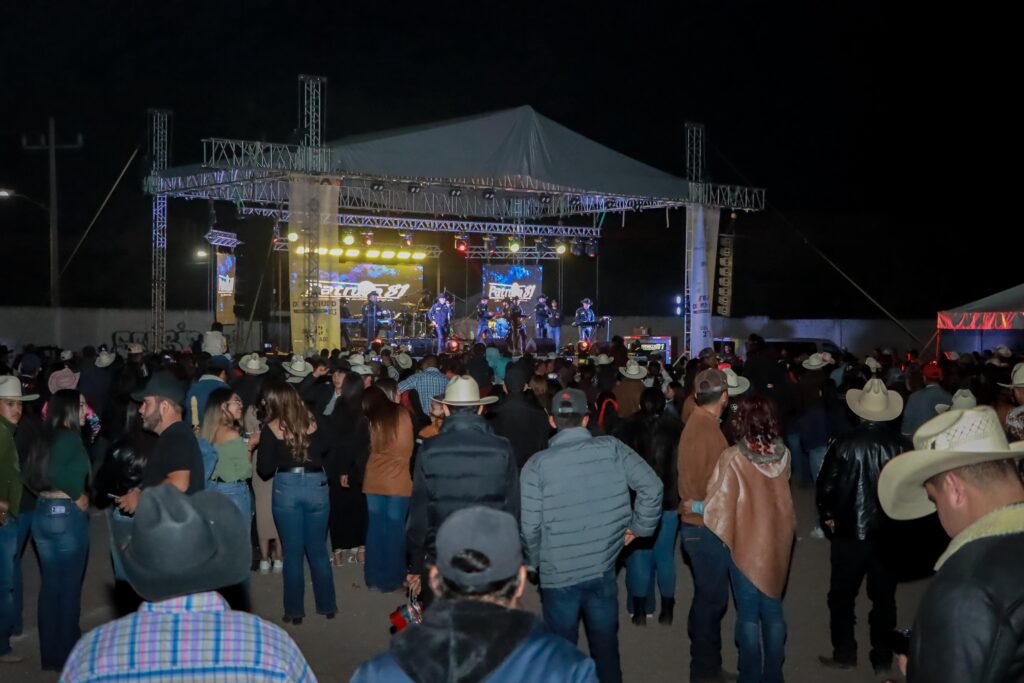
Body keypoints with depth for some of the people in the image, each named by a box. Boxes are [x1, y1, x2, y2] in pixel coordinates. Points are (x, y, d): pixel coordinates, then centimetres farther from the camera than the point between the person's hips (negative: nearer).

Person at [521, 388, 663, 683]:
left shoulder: (538, 464, -12)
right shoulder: (612, 448, -6)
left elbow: (529, 526, -13)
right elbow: (651, 486, -10)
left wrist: (535, 561, 6)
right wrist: (640, 525, 5)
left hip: (558, 575, -2)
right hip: (603, 570, 2)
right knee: (606, 648, 19)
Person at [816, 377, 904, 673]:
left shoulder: (845, 444, -16)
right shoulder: (900, 445, -11)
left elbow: (826, 485, -12)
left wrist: (828, 515, 6)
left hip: (850, 530, -2)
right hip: (889, 532, 2)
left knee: (842, 595, 14)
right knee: (884, 596, 16)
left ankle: (844, 654, 20)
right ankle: (883, 658, 24)